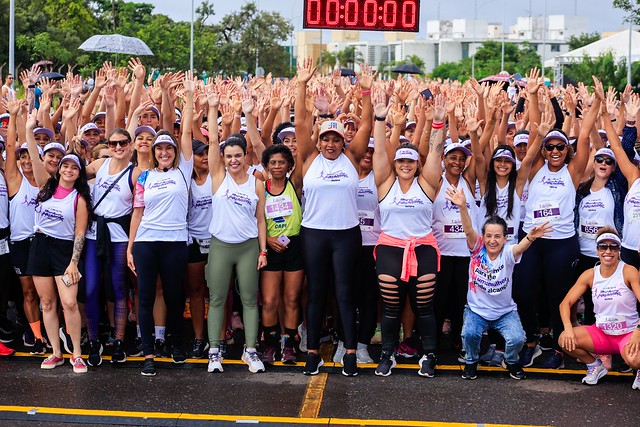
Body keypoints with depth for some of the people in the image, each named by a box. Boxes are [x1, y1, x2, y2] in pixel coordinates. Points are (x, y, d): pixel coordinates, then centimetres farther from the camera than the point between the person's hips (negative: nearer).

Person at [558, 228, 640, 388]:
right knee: (564, 340, -20)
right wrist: (568, 328, -22)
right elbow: (566, 303, -3)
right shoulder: (590, 275, -2)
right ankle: (595, 366, 10)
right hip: (601, 333, 4)